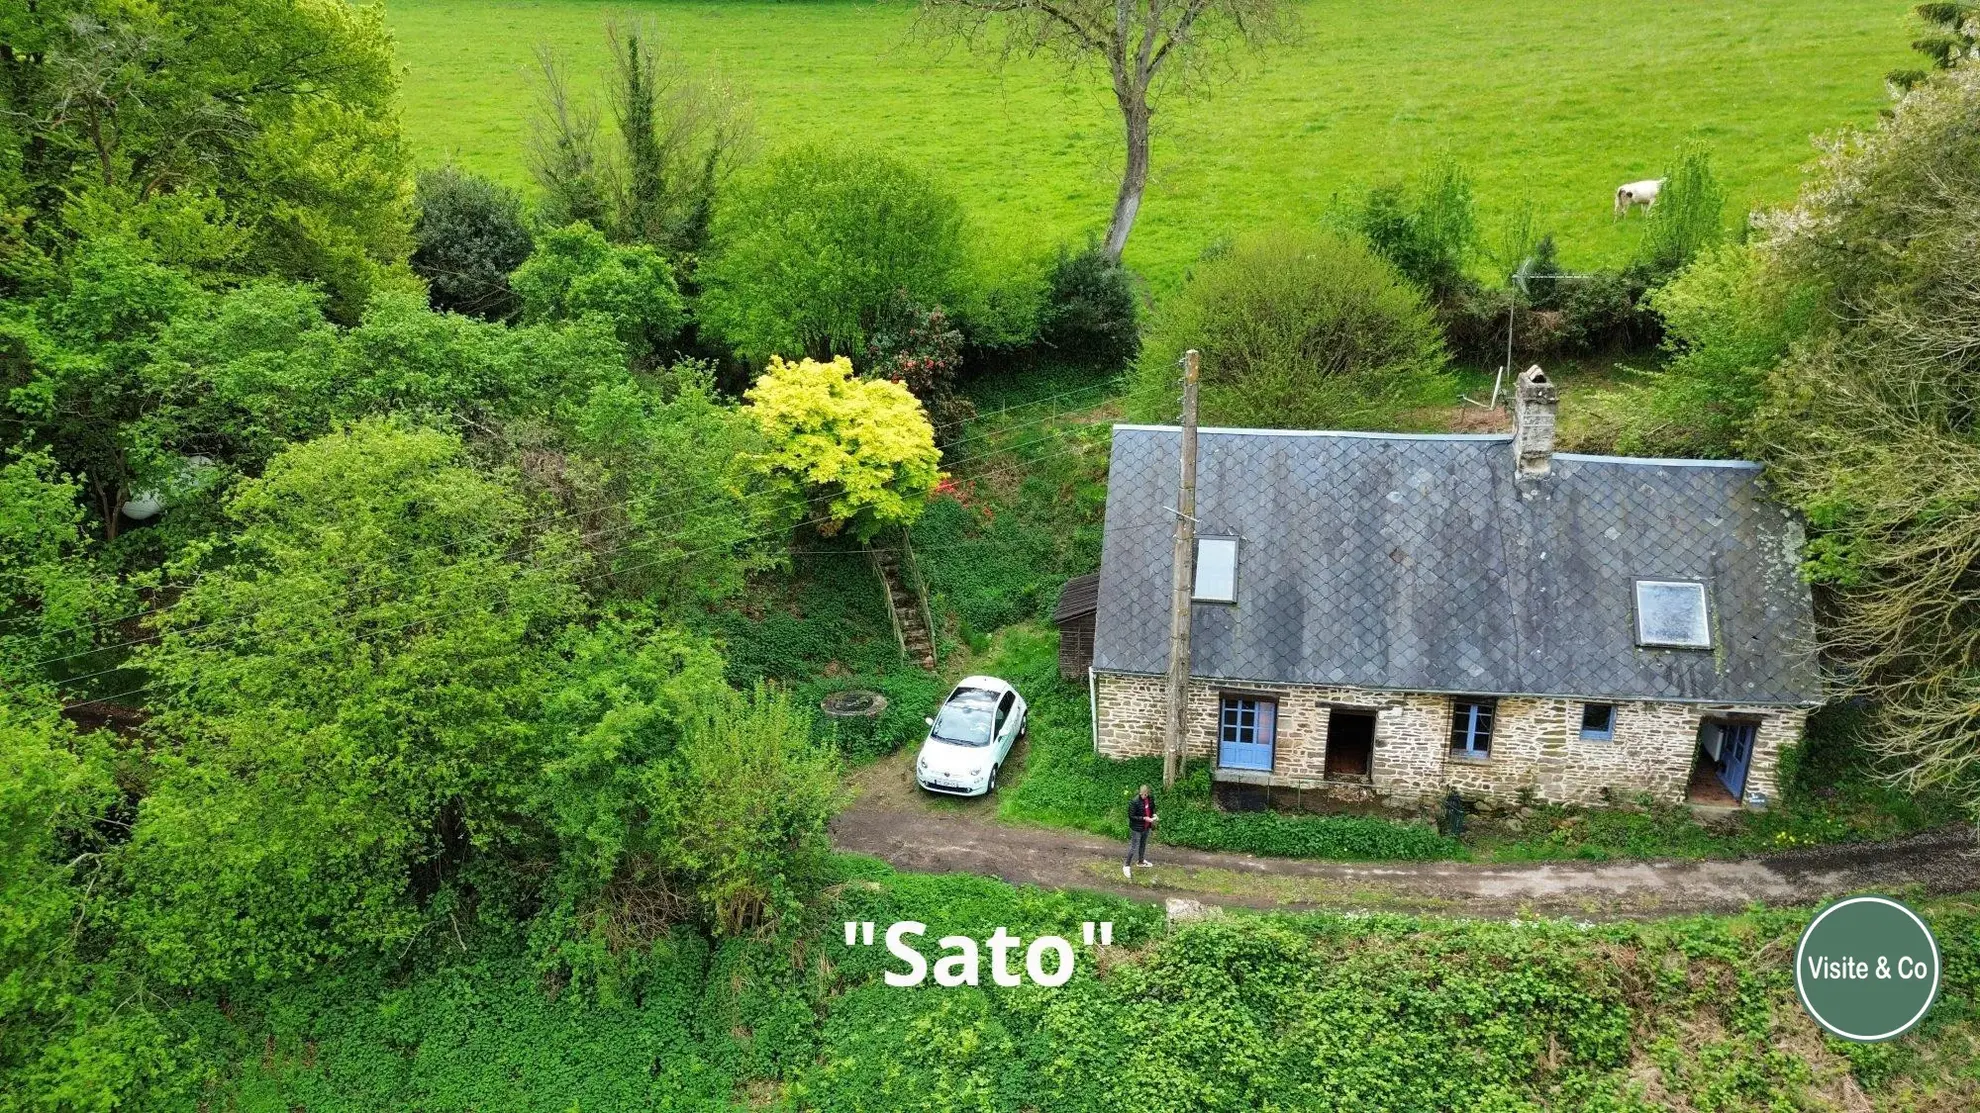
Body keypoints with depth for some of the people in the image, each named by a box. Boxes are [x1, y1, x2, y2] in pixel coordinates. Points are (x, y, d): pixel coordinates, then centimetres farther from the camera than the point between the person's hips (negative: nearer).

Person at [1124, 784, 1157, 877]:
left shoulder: (1150, 799, -6)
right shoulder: (1134, 802, -26)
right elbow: (1131, 816, -21)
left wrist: (1154, 815, -7)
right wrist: (1144, 818, -26)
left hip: (1146, 827, 7)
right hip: (1136, 828, -7)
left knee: (1143, 845, 25)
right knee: (1134, 847, -1)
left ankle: (1140, 861, 45)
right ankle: (1126, 866, 12)